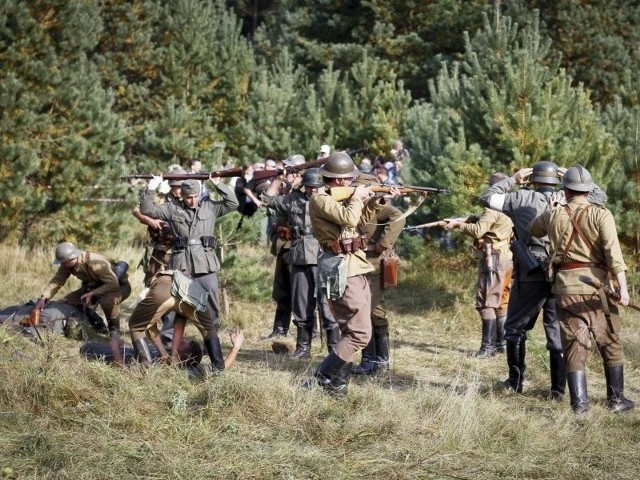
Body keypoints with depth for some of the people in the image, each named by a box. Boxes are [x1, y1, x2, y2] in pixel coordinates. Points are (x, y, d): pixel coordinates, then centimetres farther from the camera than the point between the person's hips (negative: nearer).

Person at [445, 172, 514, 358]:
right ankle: (502, 343, 17)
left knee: (487, 302, -7)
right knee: (501, 302, 14)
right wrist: (472, 219, 9)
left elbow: (478, 230, -19)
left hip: (493, 258, -9)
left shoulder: (494, 206, -14)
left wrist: (458, 224, -9)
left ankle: (488, 345, -10)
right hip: (508, 257, 9)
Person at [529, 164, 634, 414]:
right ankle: (616, 399, 13)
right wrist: (622, 287, -17)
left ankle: (579, 402, -3)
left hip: (566, 286, 2)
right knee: (610, 344, 12)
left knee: (574, 346, 5)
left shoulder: (554, 215, 5)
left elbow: (533, 229, 27)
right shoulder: (601, 215, -3)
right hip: (597, 286, -2)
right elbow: (613, 251, -14)